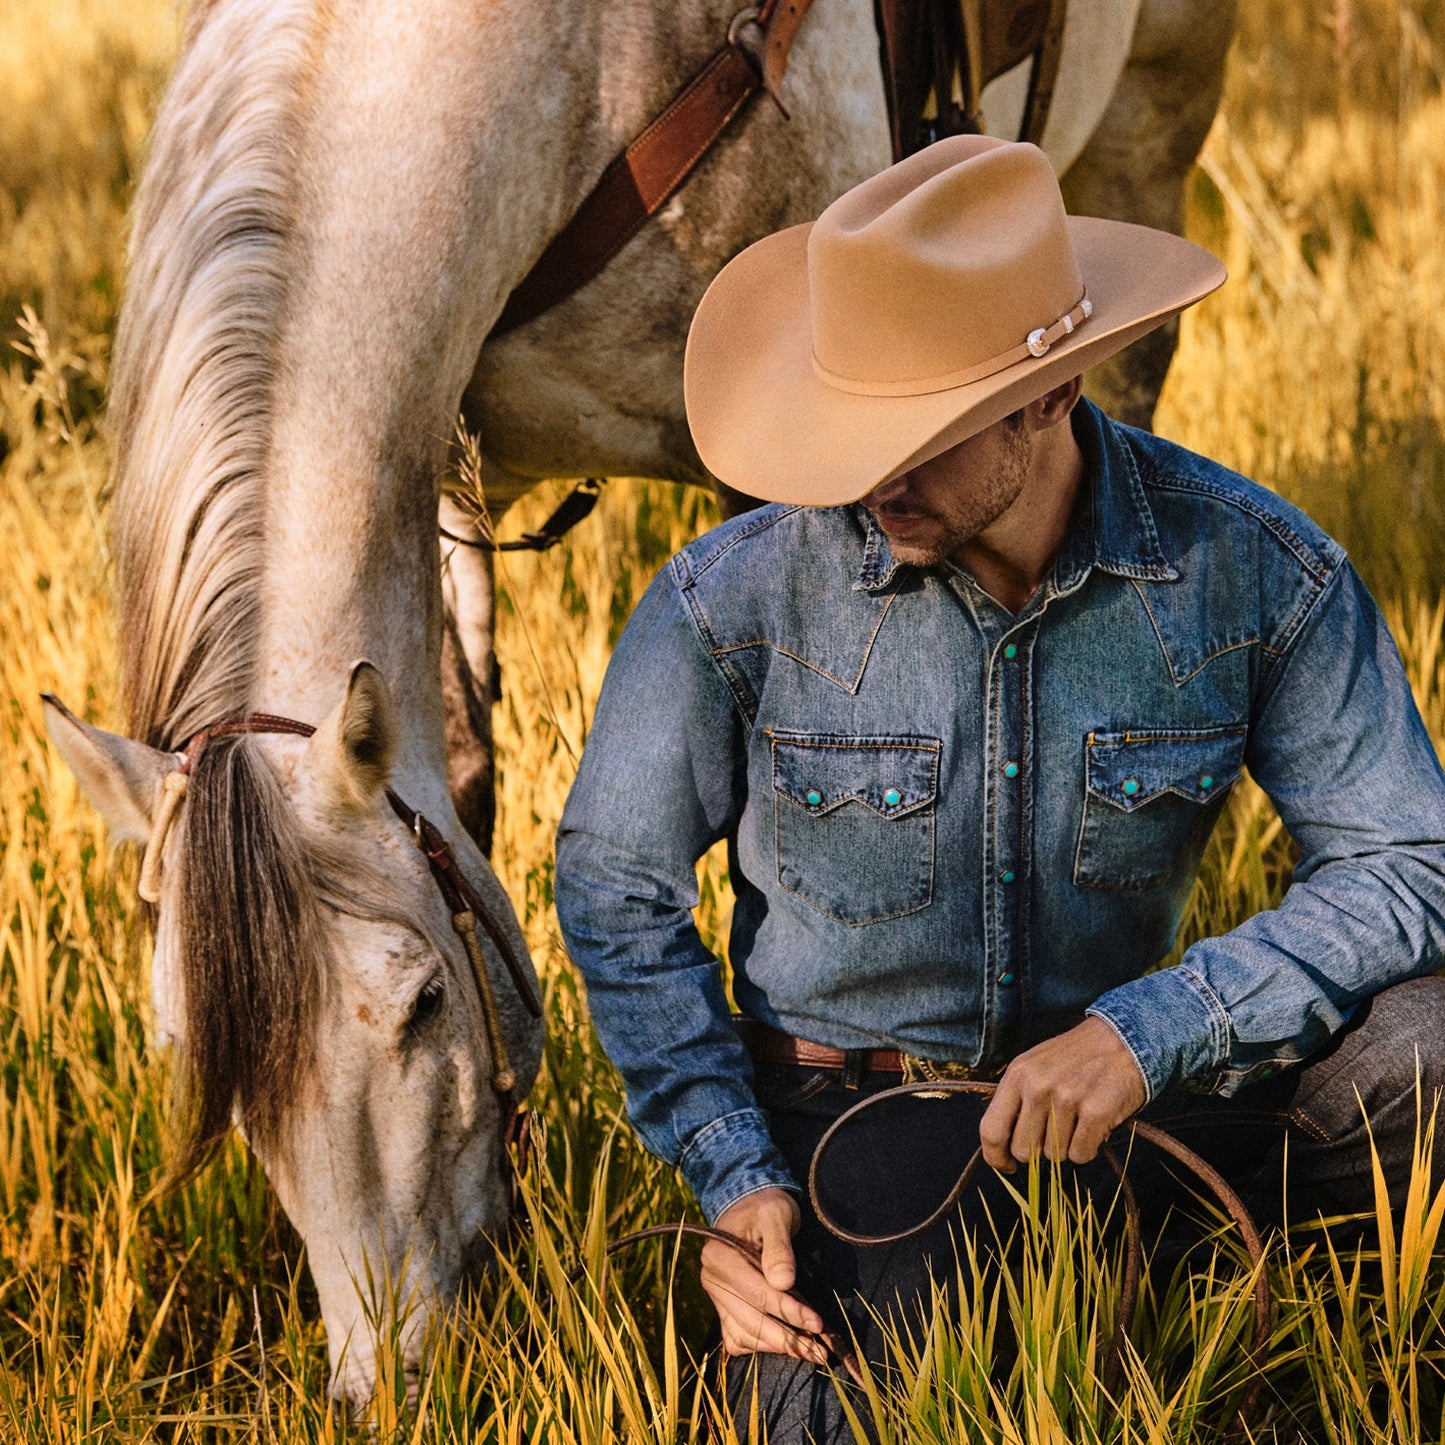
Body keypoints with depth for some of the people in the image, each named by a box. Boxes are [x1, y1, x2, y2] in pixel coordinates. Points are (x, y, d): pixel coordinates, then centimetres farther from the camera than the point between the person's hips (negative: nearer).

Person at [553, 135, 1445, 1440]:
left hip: (1119, 1093, 1)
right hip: (845, 1112, 0)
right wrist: (733, 1177, -10)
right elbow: (613, 884, -2)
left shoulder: (1255, 572, -14)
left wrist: (1148, 1034, -25)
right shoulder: (742, 595, -15)